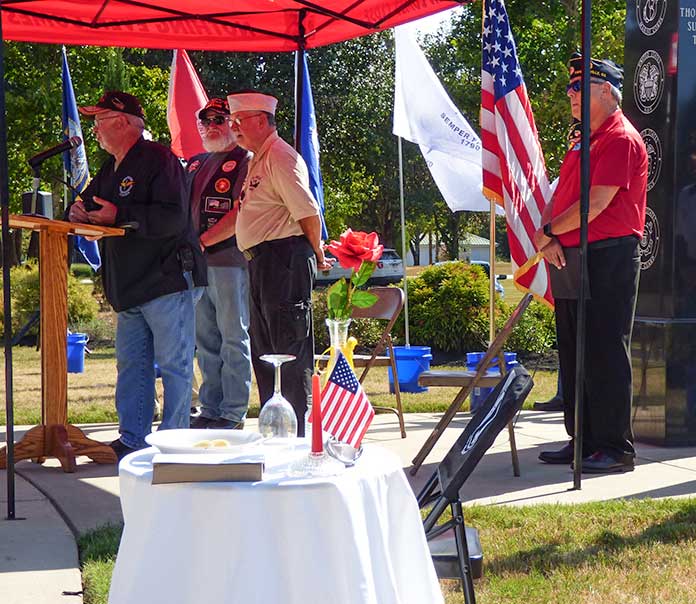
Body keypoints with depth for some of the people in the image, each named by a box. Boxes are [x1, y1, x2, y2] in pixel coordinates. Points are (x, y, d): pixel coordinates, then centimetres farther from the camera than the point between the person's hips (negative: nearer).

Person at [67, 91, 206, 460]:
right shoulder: (111, 169, 18)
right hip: (129, 287, 9)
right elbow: (90, 203, 27)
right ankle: (132, 440, 17)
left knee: (173, 364, -3)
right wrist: (80, 212, 2)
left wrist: (120, 216, -21)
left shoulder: (158, 160, -11)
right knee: (131, 364, 11)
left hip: (167, 280, -9)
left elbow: (173, 218, -22)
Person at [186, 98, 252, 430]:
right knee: (205, 341, 10)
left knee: (233, 338, -4)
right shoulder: (195, 163, 20)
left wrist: (203, 241, -16)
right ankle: (210, 409, 17)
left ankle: (233, 413, 0)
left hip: (229, 260, -8)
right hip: (196, 264, 8)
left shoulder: (245, 161, -3)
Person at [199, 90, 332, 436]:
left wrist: (316, 255, -6)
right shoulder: (257, 160, 20)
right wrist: (208, 239, 28)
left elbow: (308, 212, -17)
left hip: (284, 260, -11)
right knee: (263, 350, 15)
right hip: (262, 263, 11)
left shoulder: (280, 157, -12)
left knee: (290, 349, -7)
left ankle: (296, 434, -4)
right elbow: (245, 212, 29)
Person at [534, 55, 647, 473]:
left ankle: (616, 448, -1)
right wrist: (548, 239, -2)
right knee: (575, 355, 12)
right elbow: (561, 197, 16)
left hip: (608, 258, -10)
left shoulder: (621, 139, -11)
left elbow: (596, 204, -18)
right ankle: (583, 441, 20)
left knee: (606, 356, -7)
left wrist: (549, 232, -7)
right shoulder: (586, 141, 20)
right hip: (571, 259, 10)